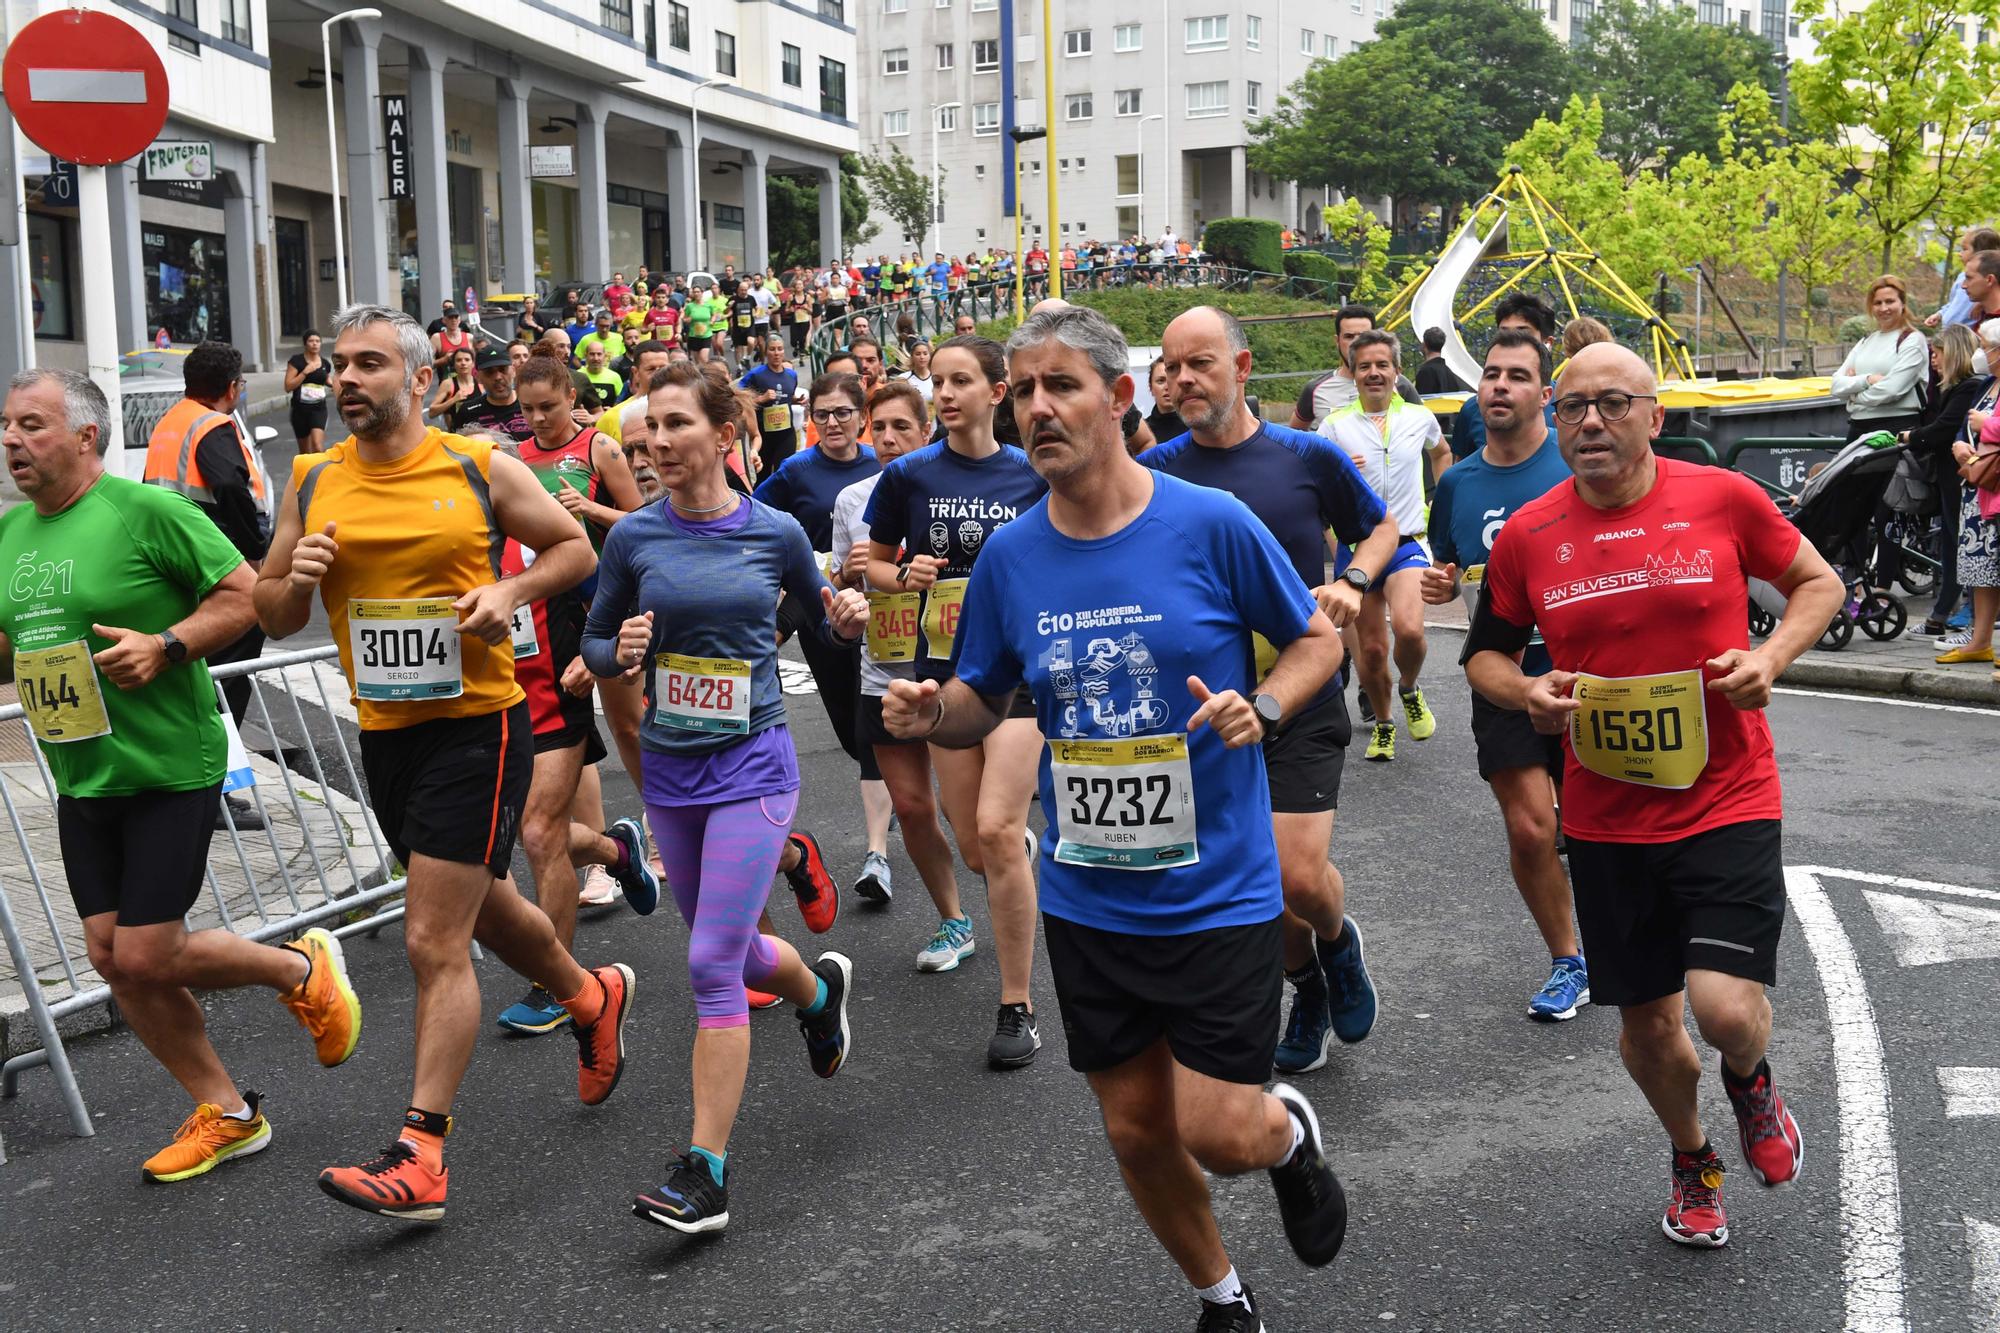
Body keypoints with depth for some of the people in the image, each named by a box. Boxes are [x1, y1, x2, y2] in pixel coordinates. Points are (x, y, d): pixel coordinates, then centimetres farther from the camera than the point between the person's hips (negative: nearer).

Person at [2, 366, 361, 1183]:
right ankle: (224, 1115, 21)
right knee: (111, 957, 7)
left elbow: (246, 595, -12)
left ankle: (302, 968, 19)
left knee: (147, 958, -8)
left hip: (168, 770, -7)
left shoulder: (147, 510, -13)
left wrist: (166, 645, -23)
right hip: (79, 781, 7)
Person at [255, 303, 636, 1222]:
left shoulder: (480, 470, -5)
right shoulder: (312, 484, 5)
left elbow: (575, 548, 5)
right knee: (484, 908, 22)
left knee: (435, 942, -9)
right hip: (384, 731, 6)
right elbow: (272, 615, 11)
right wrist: (296, 582, -12)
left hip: (478, 725, -6)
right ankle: (591, 996, 49)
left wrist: (513, 590, -13)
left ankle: (420, 1155, -4)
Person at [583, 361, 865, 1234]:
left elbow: (819, 621, 12)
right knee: (727, 952, 17)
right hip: (669, 769, 4)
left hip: (753, 765, -4)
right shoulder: (633, 539, 0)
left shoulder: (775, 532, -4)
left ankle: (705, 1170, -2)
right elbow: (593, 647, 9)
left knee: (713, 963, -10)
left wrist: (844, 621, -11)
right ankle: (820, 988, 51)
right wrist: (622, 652, -14)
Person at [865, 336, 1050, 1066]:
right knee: (975, 848, 7)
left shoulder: (1033, 474, -2)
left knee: (996, 829, -17)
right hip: (944, 668, 3)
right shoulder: (908, 475, 0)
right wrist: (905, 575, -10)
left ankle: (1018, 1009, -5)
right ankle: (1030, 847, 47)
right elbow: (875, 564, 11)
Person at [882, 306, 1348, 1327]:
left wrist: (1260, 707, -19)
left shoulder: (1212, 524, -12)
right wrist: (928, 714, -14)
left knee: (1215, 1130, -5)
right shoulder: (1009, 556, -2)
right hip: (1087, 898, 4)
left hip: (1217, 888, -3)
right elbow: (982, 705, 8)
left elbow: (1317, 638, 1)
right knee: (1136, 1128, 13)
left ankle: (1291, 1132, 33)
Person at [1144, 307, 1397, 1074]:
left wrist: (1353, 582, -7)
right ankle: (1309, 985, 39)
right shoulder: (1154, 473, -1)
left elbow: (1382, 528, 12)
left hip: (1301, 700, -2)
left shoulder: (1308, 458, -3)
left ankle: (1338, 941, 24)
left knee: (1300, 875, -13)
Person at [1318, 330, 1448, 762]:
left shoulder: (1420, 418, 4)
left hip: (1406, 543, -1)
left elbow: (1440, 452, 27)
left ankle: (1409, 690, 8)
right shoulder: (1335, 425, 0)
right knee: (1370, 649, 5)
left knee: (1409, 629, -25)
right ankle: (1382, 724, 30)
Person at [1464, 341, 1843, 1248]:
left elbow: (1818, 582, 9)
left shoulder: (1723, 497, -5)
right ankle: (1692, 1159, 43)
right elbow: (1485, 653, 12)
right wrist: (1525, 693, -10)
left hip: (1728, 802, -2)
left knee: (1727, 1011, -16)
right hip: (1607, 821, 2)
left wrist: (1772, 655, -10)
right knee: (1647, 1022, 12)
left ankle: (1751, 1086, 23)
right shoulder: (1526, 536, -1)